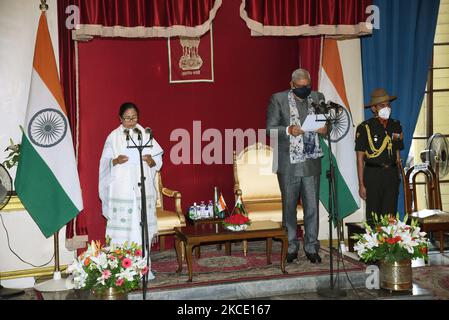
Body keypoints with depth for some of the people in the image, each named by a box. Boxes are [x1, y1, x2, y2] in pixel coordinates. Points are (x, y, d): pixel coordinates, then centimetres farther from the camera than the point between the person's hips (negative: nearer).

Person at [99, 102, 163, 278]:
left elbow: (157, 161, 8)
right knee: (122, 226, -5)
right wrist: (117, 161, -15)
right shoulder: (114, 137, 5)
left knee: (142, 226, 0)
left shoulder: (145, 135, 9)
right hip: (121, 190, -2)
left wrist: (150, 160, -14)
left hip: (142, 189, 2)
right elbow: (105, 162, 5)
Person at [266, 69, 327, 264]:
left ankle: (311, 247, 16)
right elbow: (270, 129, -3)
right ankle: (291, 248, 19)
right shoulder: (278, 99, 0)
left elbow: (327, 122, 16)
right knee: (289, 207, 8)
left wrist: (325, 128, -8)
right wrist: (288, 130, -20)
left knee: (312, 207, 4)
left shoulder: (318, 98, 9)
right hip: (288, 164, -2)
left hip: (312, 163, 2)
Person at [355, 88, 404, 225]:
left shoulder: (396, 126, 11)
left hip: (392, 174, 4)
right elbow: (360, 158, -4)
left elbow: (397, 154, 16)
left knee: (390, 217, 4)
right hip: (373, 174, -4)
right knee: (373, 218, -3)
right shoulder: (365, 128, -4)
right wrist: (361, 184, -7)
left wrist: (398, 177, 11)